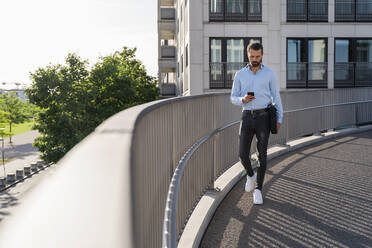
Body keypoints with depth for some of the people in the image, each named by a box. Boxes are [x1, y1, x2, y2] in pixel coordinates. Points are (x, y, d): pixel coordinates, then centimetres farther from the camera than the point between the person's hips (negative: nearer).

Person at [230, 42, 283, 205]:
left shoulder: (270, 74, 3)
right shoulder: (240, 75, 6)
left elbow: (276, 98, 6)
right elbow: (233, 98, 8)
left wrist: (279, 120, 0)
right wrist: (243, 100, -16)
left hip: (263, 117, -1)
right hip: (247, 117, 1)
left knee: (262, 154, -3)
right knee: (243, 154, -5)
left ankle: (258, 190, 7)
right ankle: (250, 175, 28)